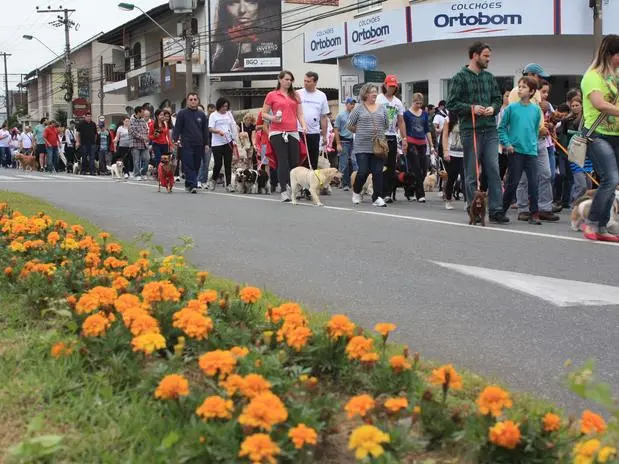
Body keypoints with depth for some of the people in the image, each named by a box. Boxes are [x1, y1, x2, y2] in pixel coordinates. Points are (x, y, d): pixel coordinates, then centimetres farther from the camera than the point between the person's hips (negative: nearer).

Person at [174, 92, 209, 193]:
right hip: (186, 144, -4)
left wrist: (206, 143, 11)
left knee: (196, 166, 6)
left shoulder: (202, 115, 14)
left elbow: (205, 131, 16)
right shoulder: (182, 113, 3)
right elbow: (177, 128, 1)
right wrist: (176, 140, -10)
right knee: (188, 166, -10)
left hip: (199, 145, 4)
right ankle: (193, 185, -15)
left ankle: (188, 184, 17)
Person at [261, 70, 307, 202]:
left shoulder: (295, 95, 16)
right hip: (277, 133, -4)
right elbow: (264, 113, 7)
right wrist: (272, 118, -13)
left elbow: (300, 114, 14)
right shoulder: (271, 95, 6)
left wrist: (304, 126, -3)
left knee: (295, 162, 1)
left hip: (293, 133, 4)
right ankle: (284, 191, -5)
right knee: (283, 162, -7)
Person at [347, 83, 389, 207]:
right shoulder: (359, 108, 1)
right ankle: (356, 192, 19)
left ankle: (377, 197, 4)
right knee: (363, 171, -5)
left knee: (378, 172, -1)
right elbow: (350, 126, 4)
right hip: (362, 146, -3)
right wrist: (361, 132, 7)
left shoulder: (382, 108, 11)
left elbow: (387, 126, 17)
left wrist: (381, 135, 8)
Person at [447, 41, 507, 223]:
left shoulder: (489, 77, 14)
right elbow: (451, 104, -4)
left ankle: (496, 210, 0)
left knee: (494, 171, -2)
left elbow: (497, 98, 21)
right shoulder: (460, 77, -1)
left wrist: (493, 108, -1)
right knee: (472, 174, 3)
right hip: (470, 131, -4)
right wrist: (471, 108, -17)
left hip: (490, 130, 4)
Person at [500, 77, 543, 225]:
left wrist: (534, 144, 9)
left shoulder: (536, 110, 6)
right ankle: (502, 210, 17)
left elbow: (536, 129, 16)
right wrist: (507, 144, -8)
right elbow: (502, 128, 2)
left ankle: (534, 214, 4)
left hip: (531, 151, 2)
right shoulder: (511, 108, -1)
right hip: (515, 151, -2)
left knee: (533, 183, -2)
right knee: (512, 183, 2)